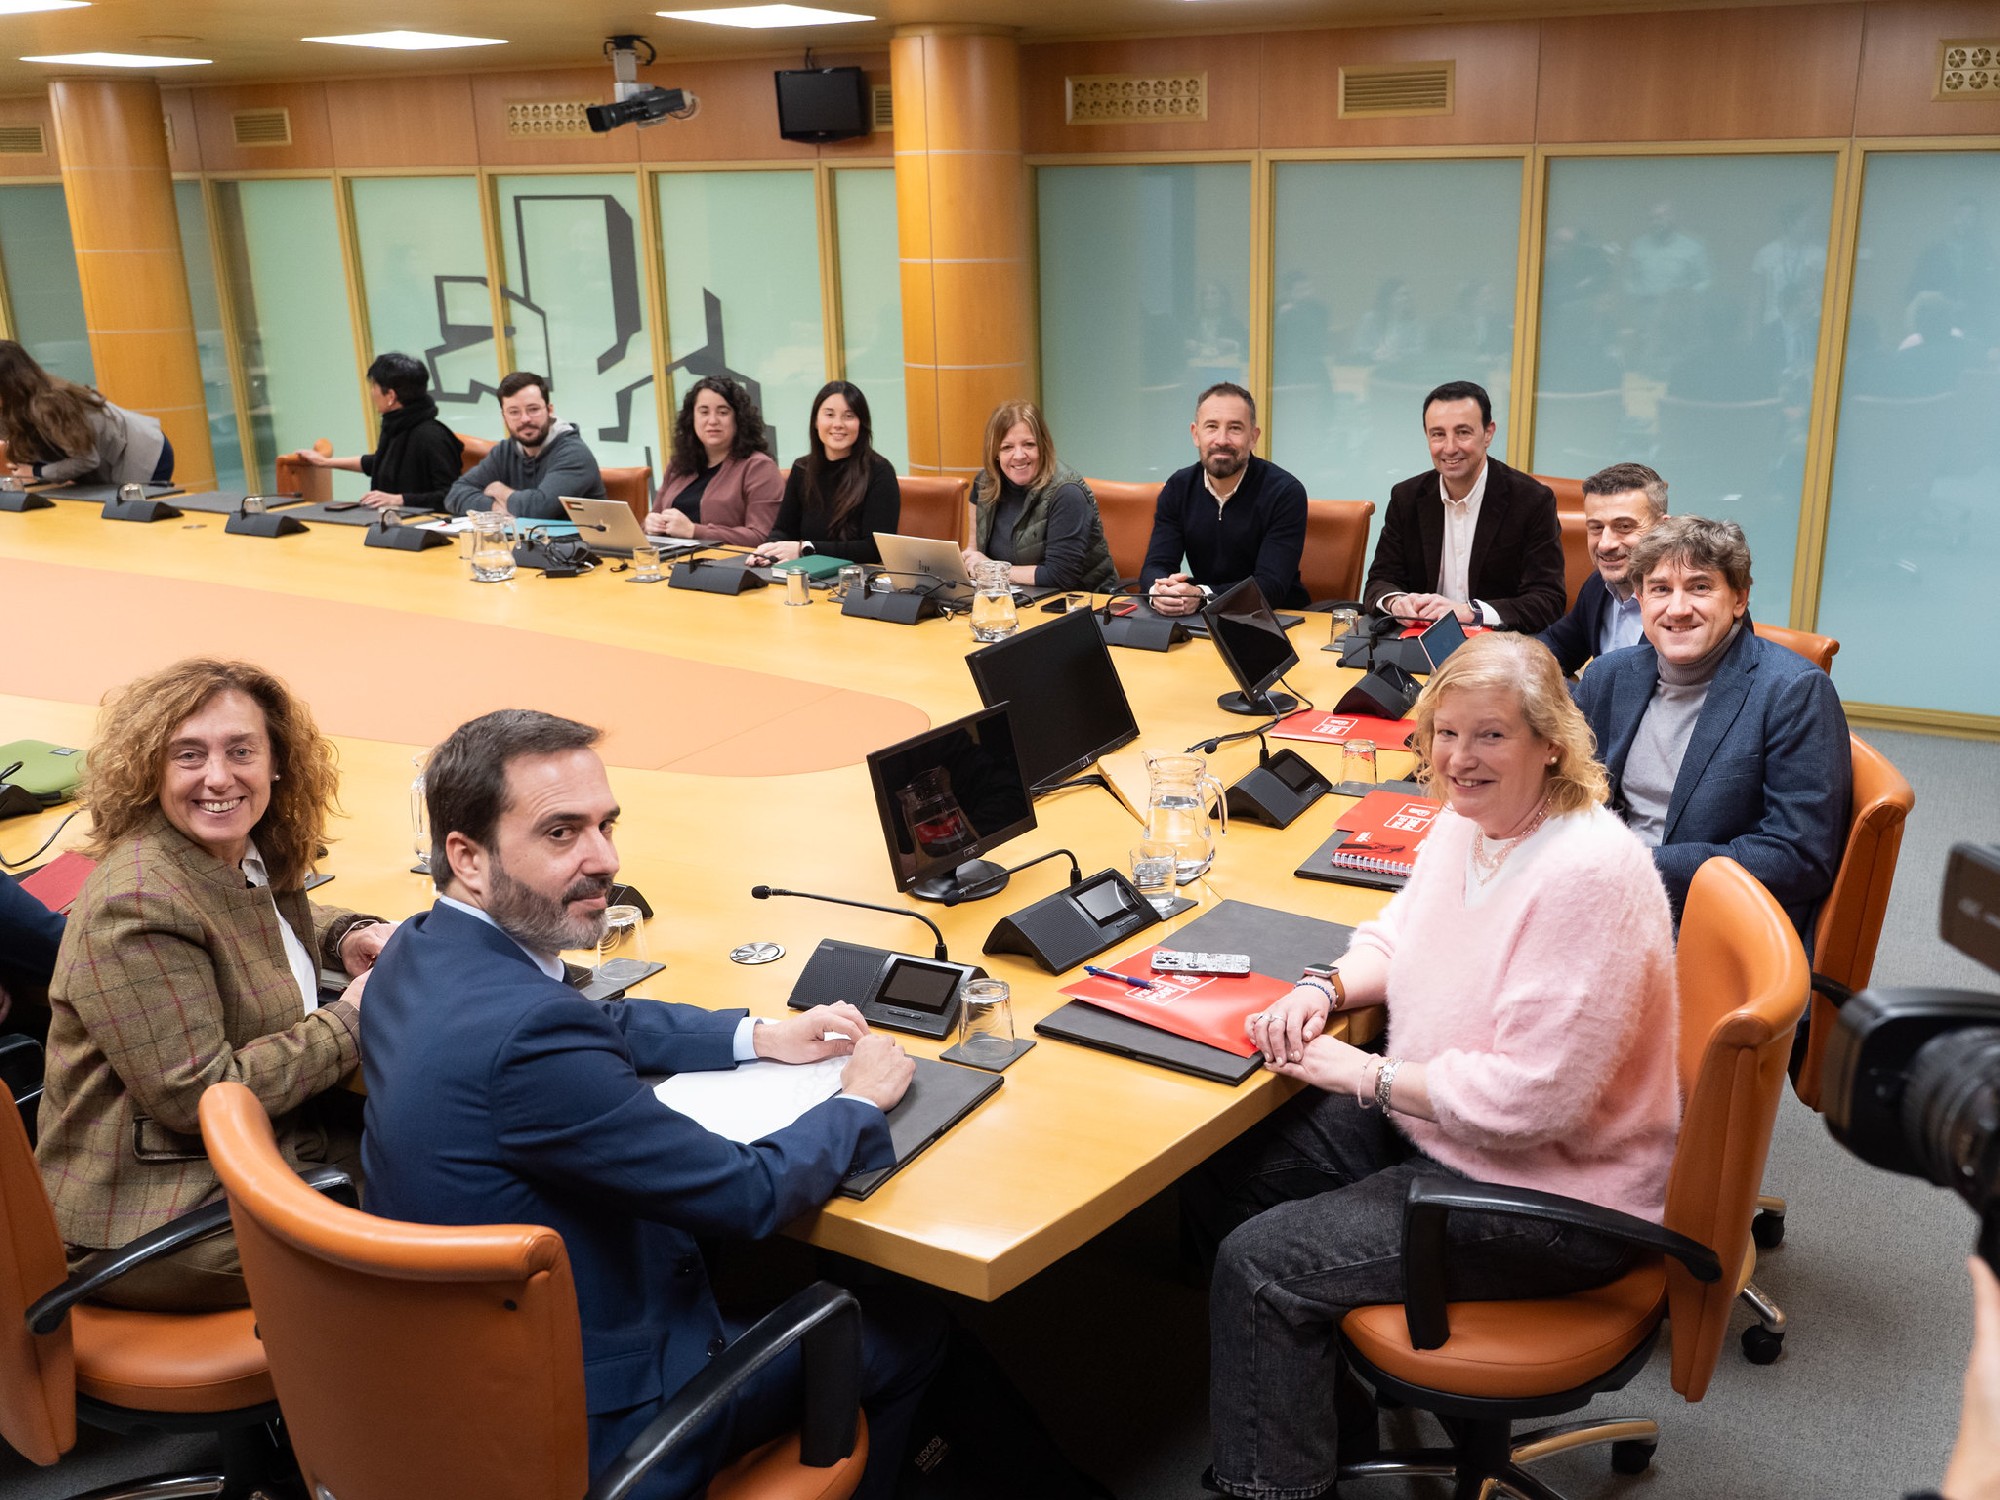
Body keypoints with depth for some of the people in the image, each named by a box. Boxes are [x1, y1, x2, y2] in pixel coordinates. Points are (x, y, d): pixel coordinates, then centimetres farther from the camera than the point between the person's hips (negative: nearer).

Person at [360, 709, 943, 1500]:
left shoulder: (418, 953, -5)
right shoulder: (526, 1030, -34)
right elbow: (751, 1194, -24)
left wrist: (757, 1036, 8)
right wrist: (861, 1101, -6)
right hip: (591, 1425, -8)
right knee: (908, 1331, 10)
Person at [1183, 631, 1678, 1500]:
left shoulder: (1587, 874, -28)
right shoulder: (1466, 822, 0)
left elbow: (1530, 1097, -29)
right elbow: (1403, 934, 18)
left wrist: (1364, 1074, -20)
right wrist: (1327, 987, -4)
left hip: (1552, 1196, -9)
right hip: (1428, 1120, 9)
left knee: (1261, 1264, -15)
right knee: (1216, 1179, 4)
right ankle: (1307, 1383, 25)